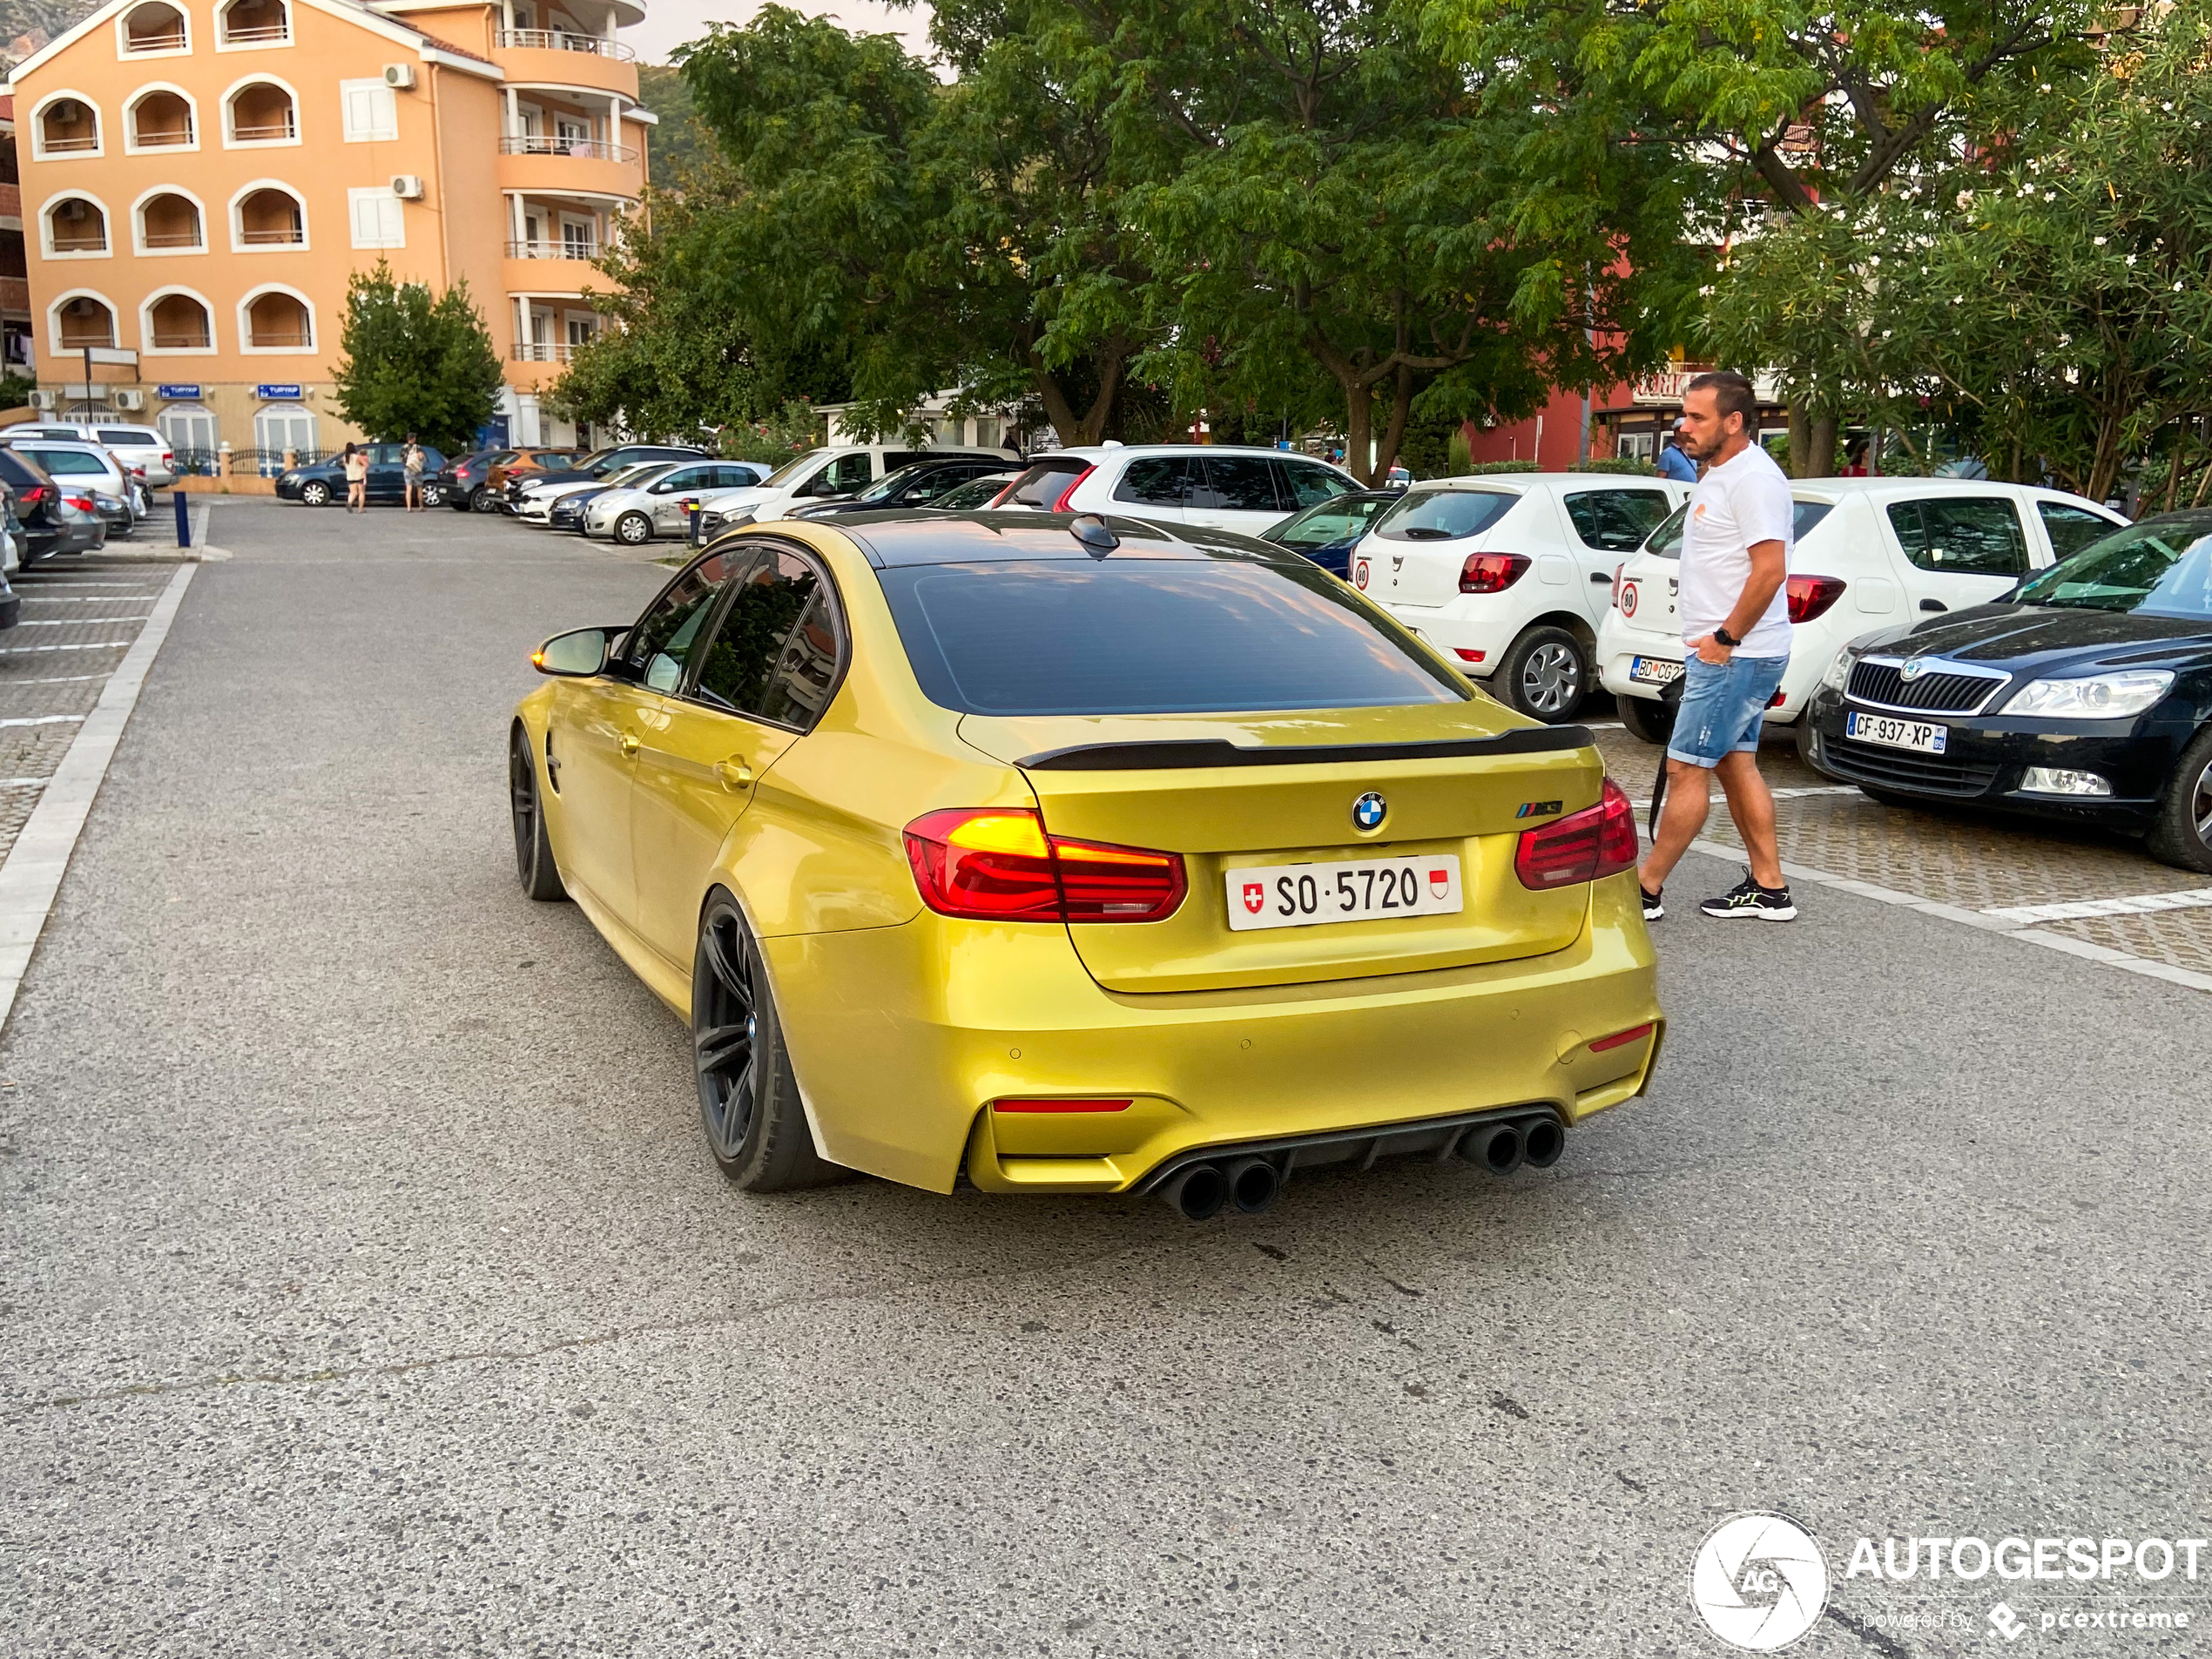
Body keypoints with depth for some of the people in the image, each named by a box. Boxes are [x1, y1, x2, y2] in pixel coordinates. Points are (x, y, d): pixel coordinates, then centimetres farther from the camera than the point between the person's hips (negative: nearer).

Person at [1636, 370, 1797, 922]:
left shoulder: (1753, 478, -17)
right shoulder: (1719, 475, 17)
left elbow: (1770, 570, -24)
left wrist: (1725, 638, -20)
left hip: (1734, 656, -11)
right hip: (1723, 653, 11)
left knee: (1686, 768, -7)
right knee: (1736, 765, 14)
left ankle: (1645, 889, -1)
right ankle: (1768, 888, 20)